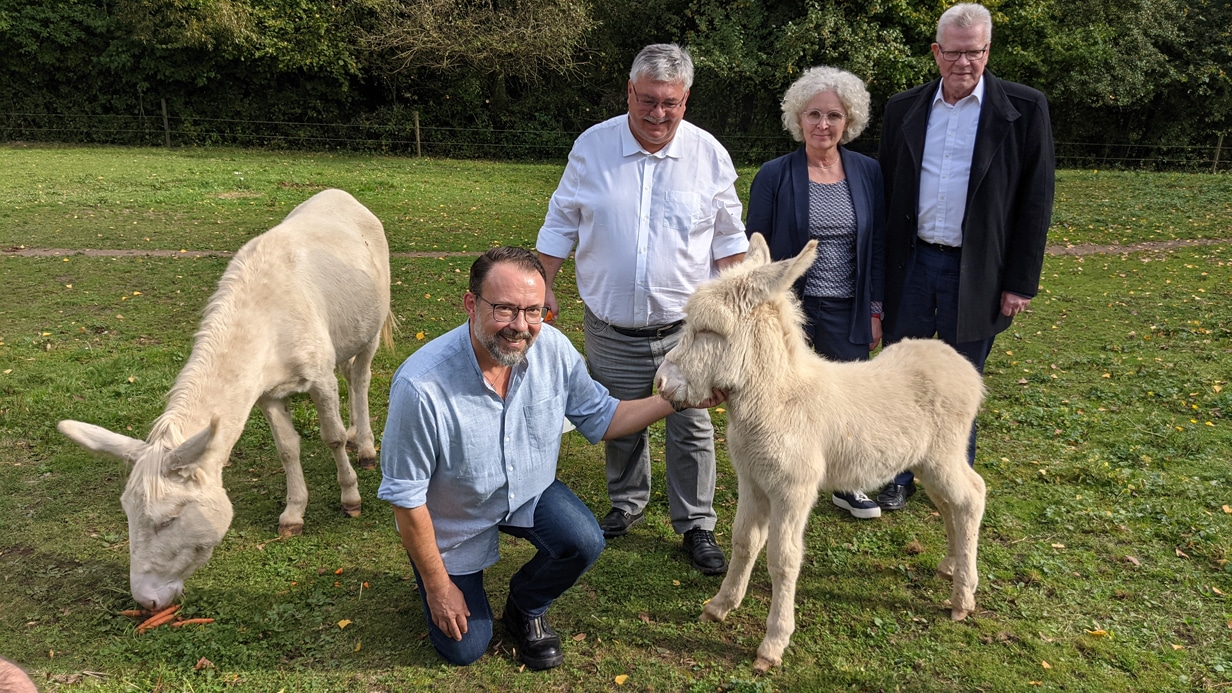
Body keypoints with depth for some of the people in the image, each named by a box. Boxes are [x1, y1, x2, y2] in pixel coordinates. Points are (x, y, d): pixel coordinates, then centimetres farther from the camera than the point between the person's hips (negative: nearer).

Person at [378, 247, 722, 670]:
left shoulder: (553, 348, -22)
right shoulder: (421, 386, -36)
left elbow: (600, 418, -6)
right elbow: (405, 496, -24)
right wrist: (438, 587, -14)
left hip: (530, 491, 3)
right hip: (453, 519, -3)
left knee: (584, 542, -25)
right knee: (465, 649, 3)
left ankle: (525, 610, 8)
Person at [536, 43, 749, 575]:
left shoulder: (708, 153, -2)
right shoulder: (592, 146, -3)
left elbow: (728, 237, 7)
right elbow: (561, 224, 6)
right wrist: (542, 289, 2)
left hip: (685, 325, -1)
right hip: (610, 327, 1)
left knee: (691, 427, 4)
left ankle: (696, 526, 20)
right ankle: (627, 505, 38)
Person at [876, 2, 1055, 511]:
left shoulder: (1024, 110, -3)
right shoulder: (904, 109, 5)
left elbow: (1035, 202, -3)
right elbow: (886, 192, 7)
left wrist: (1021, 282, -6)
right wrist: (878, 271, 4)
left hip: (976, 273, -2)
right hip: (911, 264, 2)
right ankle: (898, 477, 27)